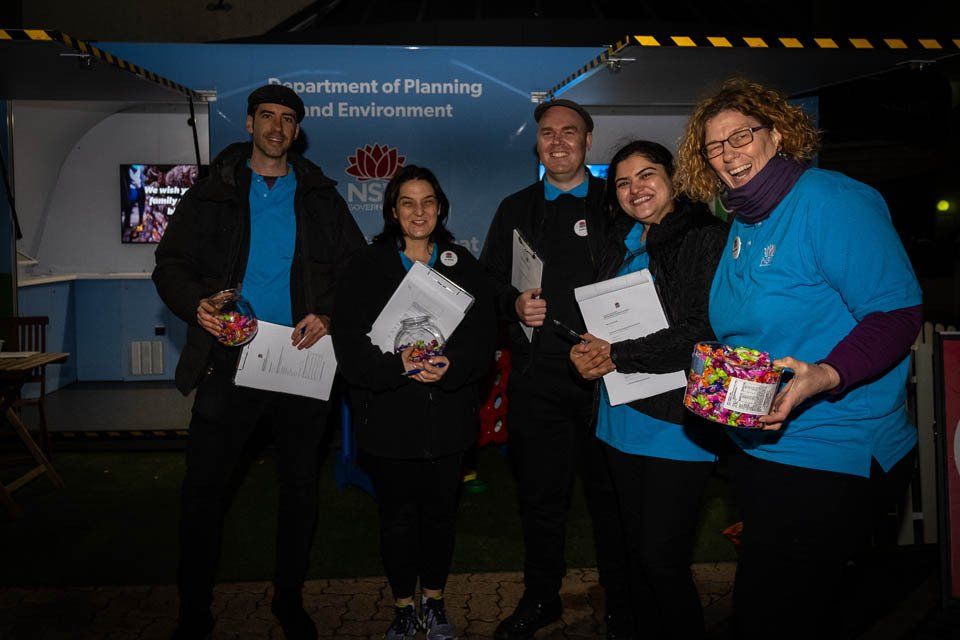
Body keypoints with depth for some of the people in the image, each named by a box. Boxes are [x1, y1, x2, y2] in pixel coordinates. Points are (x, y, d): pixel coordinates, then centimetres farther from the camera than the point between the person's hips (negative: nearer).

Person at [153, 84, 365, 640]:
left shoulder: (321, 197, 10)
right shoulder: (213, 194, 8)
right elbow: (171, 266, 5)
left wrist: (329, 315, -11)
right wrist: (196, 303, -16)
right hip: (229, 360, -1)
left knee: (301, 486, 10)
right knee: (204, 487, 2)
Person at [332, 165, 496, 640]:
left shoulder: (464, 266, 7)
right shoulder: (367, 267, 2)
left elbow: (484, 339, 0)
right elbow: (350, 345, -7)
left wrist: (450, 366, -18)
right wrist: (398, 363, -22)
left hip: (448, 417, 2)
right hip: (388, 417, -1)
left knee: (441, 511, 11)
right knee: (397, 516, 8)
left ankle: (434, 601, 33)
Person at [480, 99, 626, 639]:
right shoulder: (515, 210, 15)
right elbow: (488, 282, 14)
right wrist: (515, 305, -6)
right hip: (537, 377, 2)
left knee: (611, 494, 6)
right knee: (540, 494, 11)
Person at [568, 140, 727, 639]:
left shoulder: (706, 237, -9)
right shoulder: (619, 243, 14)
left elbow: (703, 332, -18)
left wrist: (617, 356, -15)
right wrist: (585, 350, -6)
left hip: (676, 423, -7)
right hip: (621, 417, 7)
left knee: (662, 557, -2)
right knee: (635, 547, 16)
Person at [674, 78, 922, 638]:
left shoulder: (833, 201, -16)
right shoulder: (744, 223, 11)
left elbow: (898, 312, -20)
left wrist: (826, 376, -34)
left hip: (829, 458, -9)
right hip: (760, 447, 9)